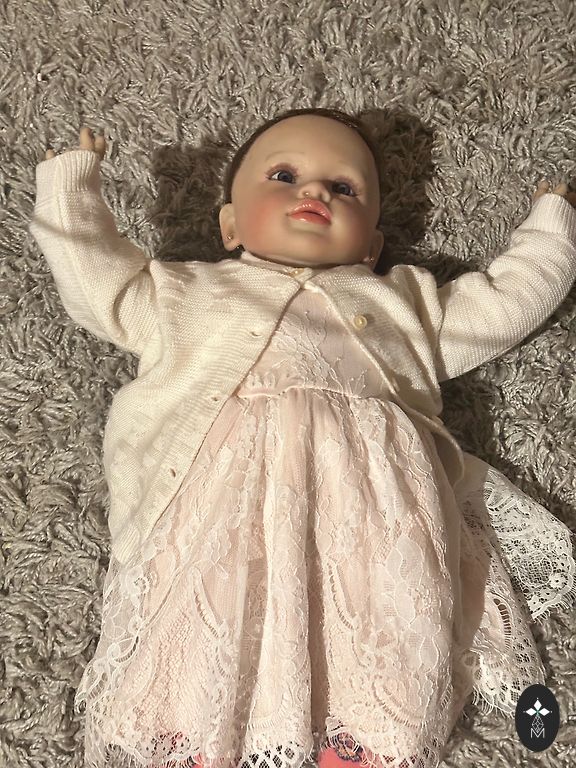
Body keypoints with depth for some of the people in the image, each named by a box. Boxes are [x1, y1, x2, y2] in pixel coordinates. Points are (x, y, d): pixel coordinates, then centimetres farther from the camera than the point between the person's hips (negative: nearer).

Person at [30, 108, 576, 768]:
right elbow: (92, 275, 34)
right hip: (221, 493, -1)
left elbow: (511, 299, 40)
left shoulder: (405, 301, 36)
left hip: (372, 497, 2)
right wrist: (70, 179, 41)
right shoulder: (188, 293, 34)